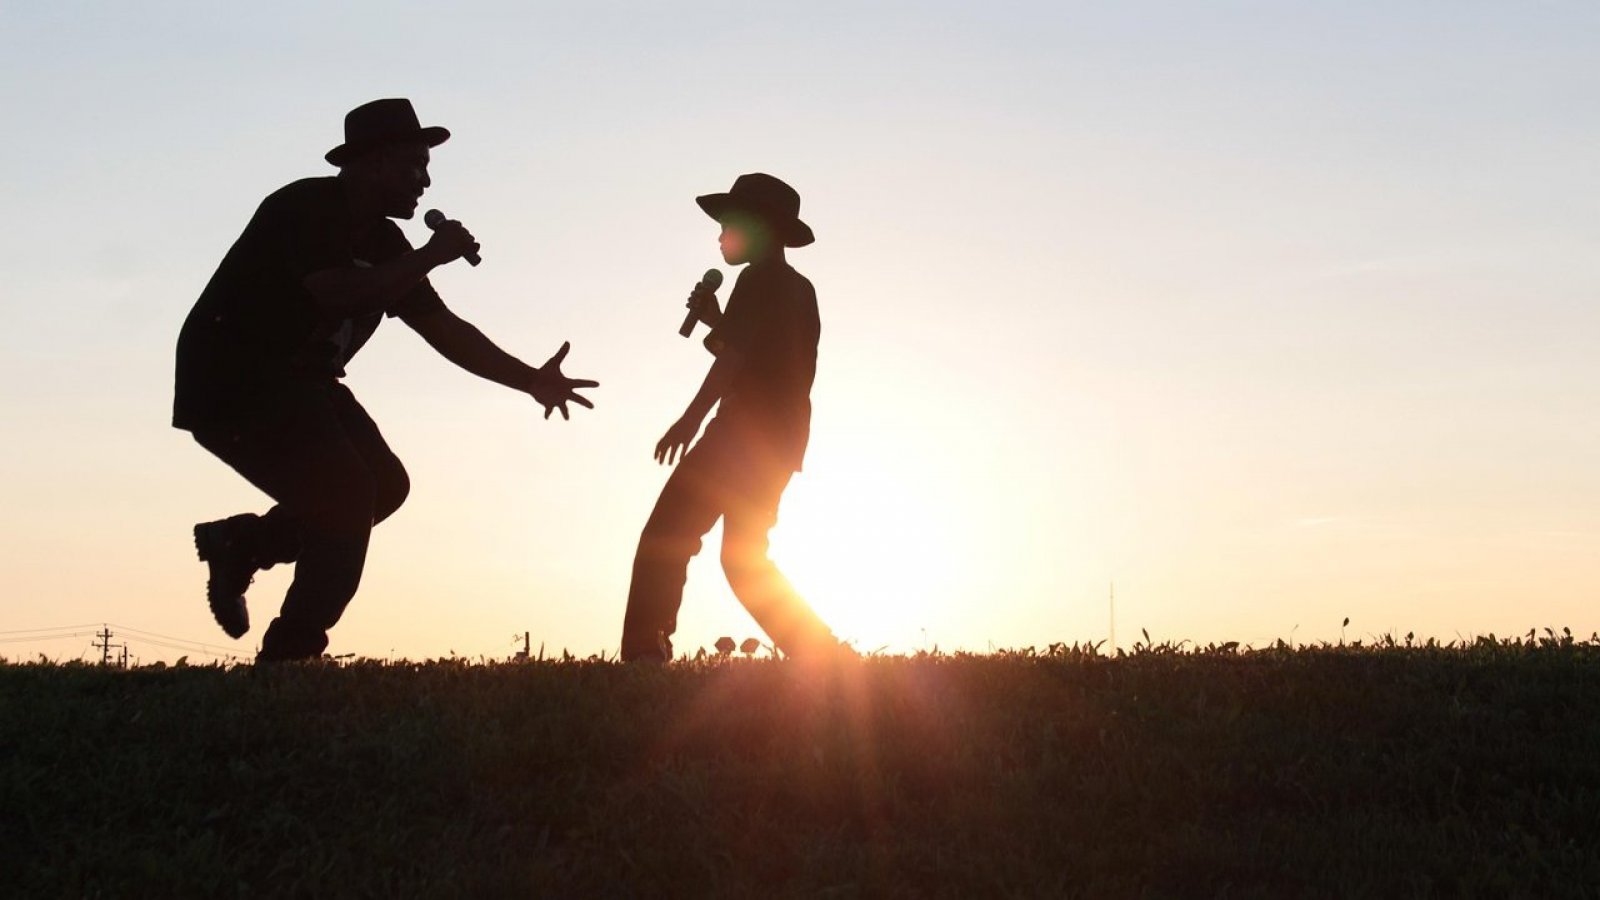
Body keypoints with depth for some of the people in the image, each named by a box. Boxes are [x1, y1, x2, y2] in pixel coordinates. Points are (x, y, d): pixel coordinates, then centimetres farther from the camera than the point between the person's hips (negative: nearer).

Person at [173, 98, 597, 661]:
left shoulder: (384, 244, 8)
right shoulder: (305, 210, -17)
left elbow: (443, 327, 8)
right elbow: (338, 294, -33)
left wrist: (531, 380, 0)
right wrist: (430, 257, -25)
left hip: (297, 383, 9)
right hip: (230, 383, -9)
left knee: (383, 485, 0)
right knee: (346, 493, -19)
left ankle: (239, 544, 12)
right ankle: (290, 656, -11)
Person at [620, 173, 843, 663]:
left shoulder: (761, 279, -7)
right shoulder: (798, 289, 20)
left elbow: (737, 356, -19)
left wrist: (690, 419, -25)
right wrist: (716, 322, 18)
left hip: (747, 433, -10)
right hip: (784, 437, 10)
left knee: (666, 539, -12)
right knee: (744, 558, 16)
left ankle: (644, 652, -22)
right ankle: (822, 656, 9)